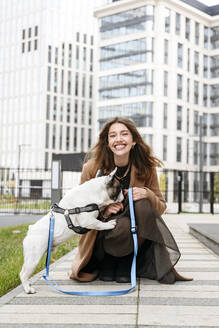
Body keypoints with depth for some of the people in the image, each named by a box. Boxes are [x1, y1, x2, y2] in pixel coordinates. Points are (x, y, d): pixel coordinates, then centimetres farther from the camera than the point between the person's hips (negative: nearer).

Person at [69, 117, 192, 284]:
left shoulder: (146, 168, -7)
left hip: (136, 237, 2)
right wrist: (103, 211, -24)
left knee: (143, 205, -28)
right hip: (102, 231, -2)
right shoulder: (92, 168, -11)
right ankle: (108, 262, 2)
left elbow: (161, 207, -1)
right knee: (123, 226, -35)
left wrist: (147, 194, -23)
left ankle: (127, 262, -6)